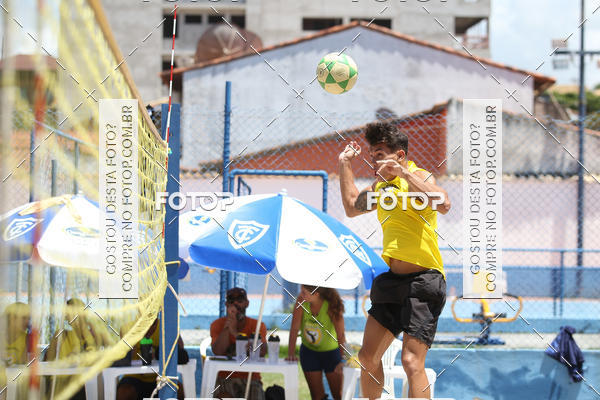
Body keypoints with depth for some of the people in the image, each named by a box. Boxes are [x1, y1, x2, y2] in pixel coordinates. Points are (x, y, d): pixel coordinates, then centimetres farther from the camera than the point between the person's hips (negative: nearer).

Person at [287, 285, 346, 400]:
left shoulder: (332, 306, -25)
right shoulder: (302, 300, -18)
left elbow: (341, 334, -29)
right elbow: (295, 327, -15)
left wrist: (342, 361, -37)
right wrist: (291, 354, -21)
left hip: (331, 351, -2)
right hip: (309, 351, 2)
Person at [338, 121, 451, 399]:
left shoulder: (419, 176, -9)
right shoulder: (382, 186, 16)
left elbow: (443, 204, -29)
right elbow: (352, 207, 32)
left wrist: (404, 172, -30)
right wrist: (345, 165, 26)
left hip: (423, 281, -9)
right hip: (392, 280, 9)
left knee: (412, 361, -17)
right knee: (368, 356, 12)